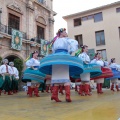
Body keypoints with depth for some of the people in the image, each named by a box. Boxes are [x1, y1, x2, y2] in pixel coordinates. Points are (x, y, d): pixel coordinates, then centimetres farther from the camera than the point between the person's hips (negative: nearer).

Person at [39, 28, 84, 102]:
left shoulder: (55, 40, 26)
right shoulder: (66, 39, 9)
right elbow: (75, 43, -5)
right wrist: (71, 51, 2)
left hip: (55, 58, 5)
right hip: (63, 58, -5)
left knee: (57, 77, 3)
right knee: (66, 77, -7)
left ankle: (54, 95, -7)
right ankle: (67, 96, -16)